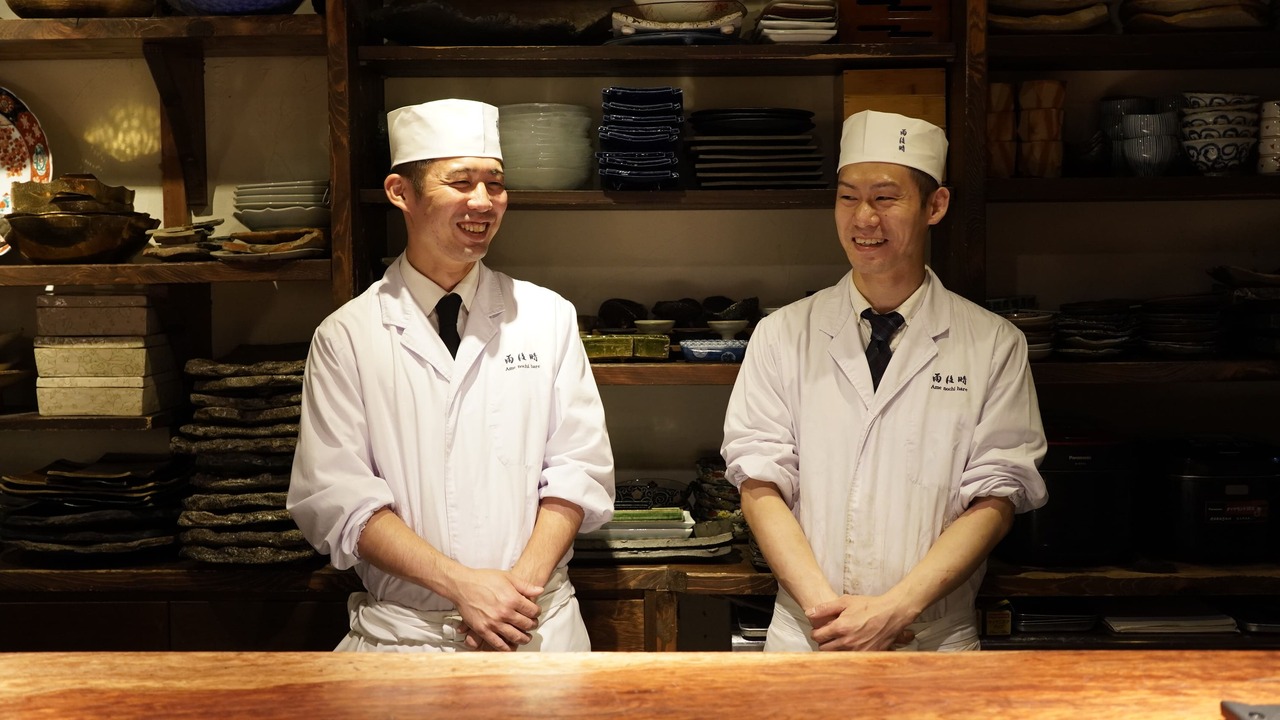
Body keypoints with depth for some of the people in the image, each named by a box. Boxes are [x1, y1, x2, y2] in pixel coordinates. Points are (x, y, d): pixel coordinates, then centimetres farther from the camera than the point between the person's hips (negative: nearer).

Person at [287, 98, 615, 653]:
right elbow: (335, 497, -5)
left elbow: (579, 467, 3)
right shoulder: (345, 337, 1)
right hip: (397, 633, -1)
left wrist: (522, 584, -12)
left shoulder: (548, 317, 7)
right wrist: (461, 584, -15)